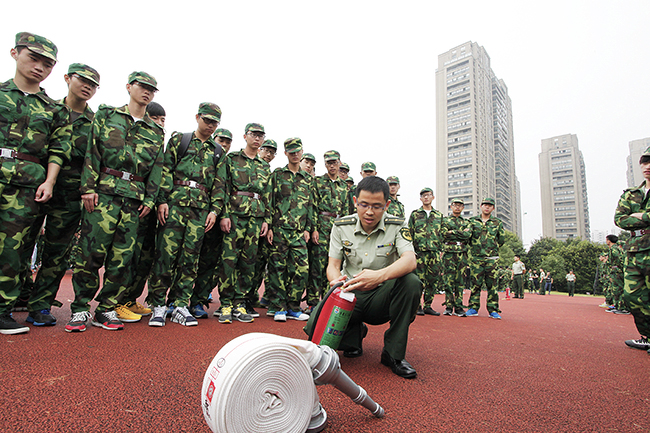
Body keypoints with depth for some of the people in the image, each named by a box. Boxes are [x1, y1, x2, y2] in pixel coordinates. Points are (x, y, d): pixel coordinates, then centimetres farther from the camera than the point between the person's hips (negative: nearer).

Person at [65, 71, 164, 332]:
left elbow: (157, 168, 13)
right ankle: (80, 309, 10)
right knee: (90, 252, -4)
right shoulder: (106, 115, 12)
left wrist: (150, 199, 4)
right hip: (104, 191, -2)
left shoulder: (156, 132, 18)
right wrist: (88, 187, -6)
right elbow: (92, 153, 3)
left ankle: (106, 310, 13)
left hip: (135, 198, 3)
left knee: (123, 257, 1)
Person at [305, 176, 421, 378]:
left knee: (411, 282, -32)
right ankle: (354, 333, 12)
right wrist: (336, 281, -31)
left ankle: (394, 354, -13)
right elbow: (333, 265, -5)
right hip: (350, 295, 1)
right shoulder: (341, 226, -3)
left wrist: (380, 275, -47)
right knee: (315, 325, -25)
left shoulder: (397, 226, -8)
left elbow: (410, 261, -25)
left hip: (382, 296, -1)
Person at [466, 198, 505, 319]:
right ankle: (473, 308, 8)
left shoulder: (498, 223, 9)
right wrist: (474, 246, 4)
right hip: (476, 258, 0)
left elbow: (502, 239, 11)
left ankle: (493, 310, 8)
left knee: (492, 285, 2)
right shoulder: (472, 221, 8)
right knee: (475, 284, 1)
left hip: (492, 258, 0)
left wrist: (492, 248, 8)